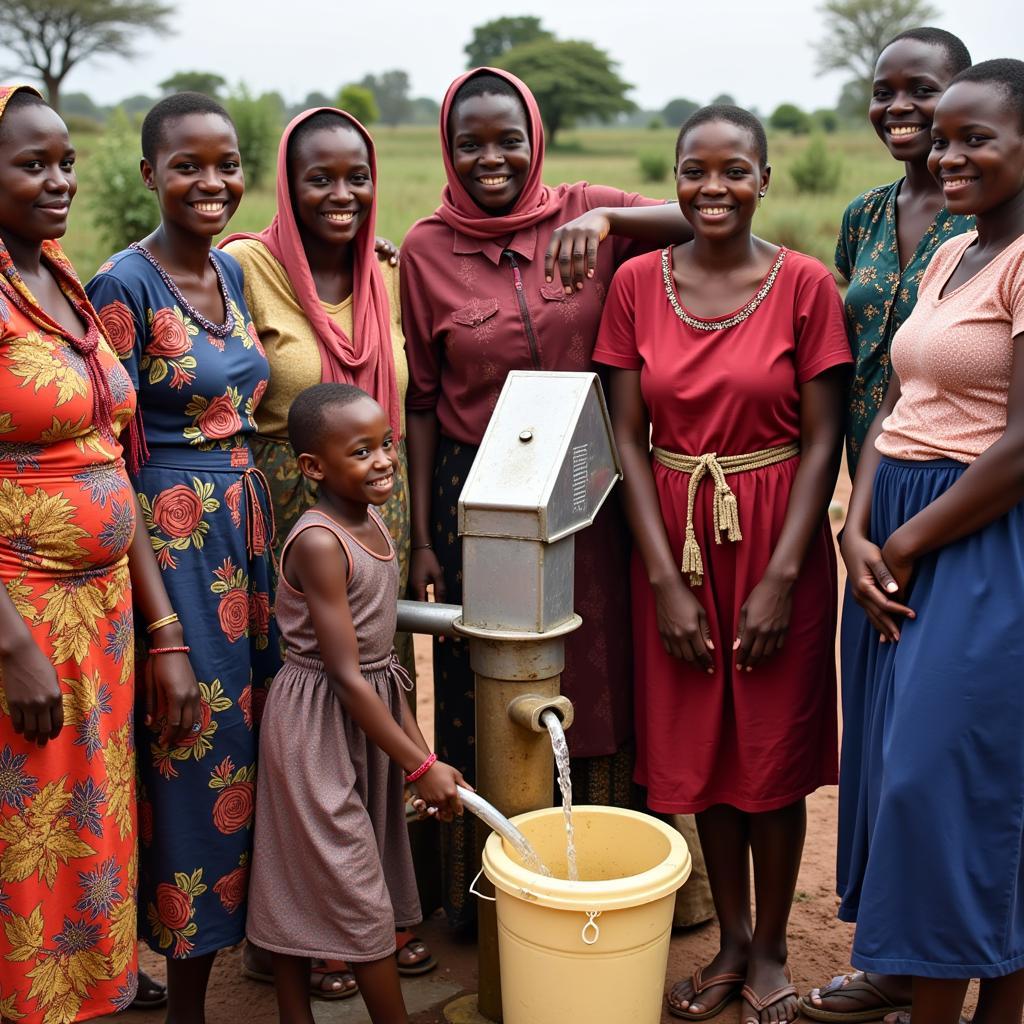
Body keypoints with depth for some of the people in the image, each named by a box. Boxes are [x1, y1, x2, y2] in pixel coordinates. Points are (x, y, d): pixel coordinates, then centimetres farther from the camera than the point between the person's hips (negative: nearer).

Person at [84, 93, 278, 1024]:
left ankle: (252, 931, 31)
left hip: (248, 532, 7)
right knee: (192, 751, 1)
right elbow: (116, 458, -13)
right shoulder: (124, 286, -12)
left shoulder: (232, 272, 10)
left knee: (249, 735, 13)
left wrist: (263, 537, 12)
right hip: (171, 540, -7)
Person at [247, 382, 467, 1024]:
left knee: (301, 886, 17)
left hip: (367, 715, 8)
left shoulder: (373, 525, 4)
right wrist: (420, 766, -19)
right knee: (359, 893, 3)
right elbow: (346, 676, -23)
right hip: (318, 724, -8)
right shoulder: (318, 542, -21)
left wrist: (417, 741, 10)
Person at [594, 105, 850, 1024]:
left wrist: (782, 577, -13)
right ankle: (730, 940, 31)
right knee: (698, 746, 12)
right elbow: (629, 438, -1)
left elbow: (822, 440, -7)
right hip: (674, 535, 2)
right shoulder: (638, 284, 0)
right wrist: (663, 579, -7)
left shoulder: (803, 284, -6)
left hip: (778, 534, -2)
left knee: (774, 750, 7)